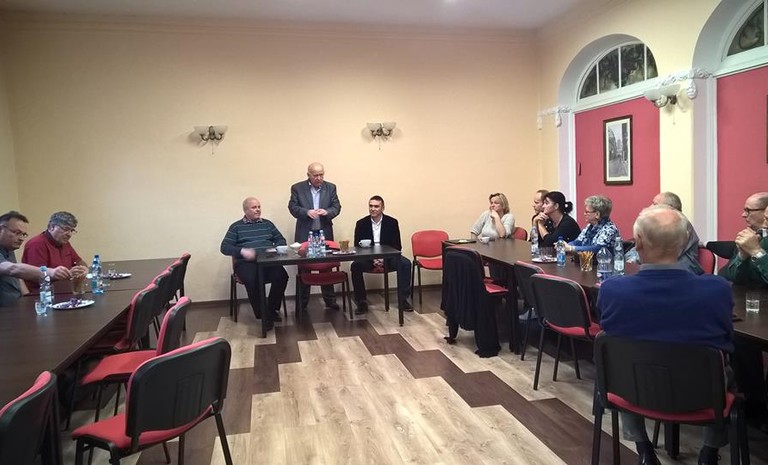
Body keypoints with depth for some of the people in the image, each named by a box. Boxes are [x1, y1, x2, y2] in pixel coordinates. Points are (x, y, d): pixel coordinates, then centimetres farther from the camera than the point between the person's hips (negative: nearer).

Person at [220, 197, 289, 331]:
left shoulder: (267, 224, 22)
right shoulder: (236, 227, 12)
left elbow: (281, 240, 20)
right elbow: (224, 247, 4)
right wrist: (242, 251, -14)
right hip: (246, 263, -2)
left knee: (281, 276, -31)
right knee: (252, 280, -37)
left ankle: (271, 310, -12)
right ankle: (263, 315, -19)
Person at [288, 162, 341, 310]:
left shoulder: (330, 187, 6)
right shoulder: (297, 188, 0)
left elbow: (337, 207, 3)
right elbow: (292, 207, -6)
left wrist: (327, 212, -19)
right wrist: (307, 212, -24)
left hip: (325, 233, 2)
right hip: (304, 234, -1)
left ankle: (329, 299, 15)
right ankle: (302, 301, 16)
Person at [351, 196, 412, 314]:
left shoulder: (392, 222, -2)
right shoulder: (361, 223, -1)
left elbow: (397, 246, -2)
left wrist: (384, 259, -19)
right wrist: (372, 259, -18)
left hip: (388, 257, 0)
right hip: (368, 258, 0)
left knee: (405, 263, -26)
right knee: (355, 266, -30)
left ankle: (403, 299, -14)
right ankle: (362, 303, -19)